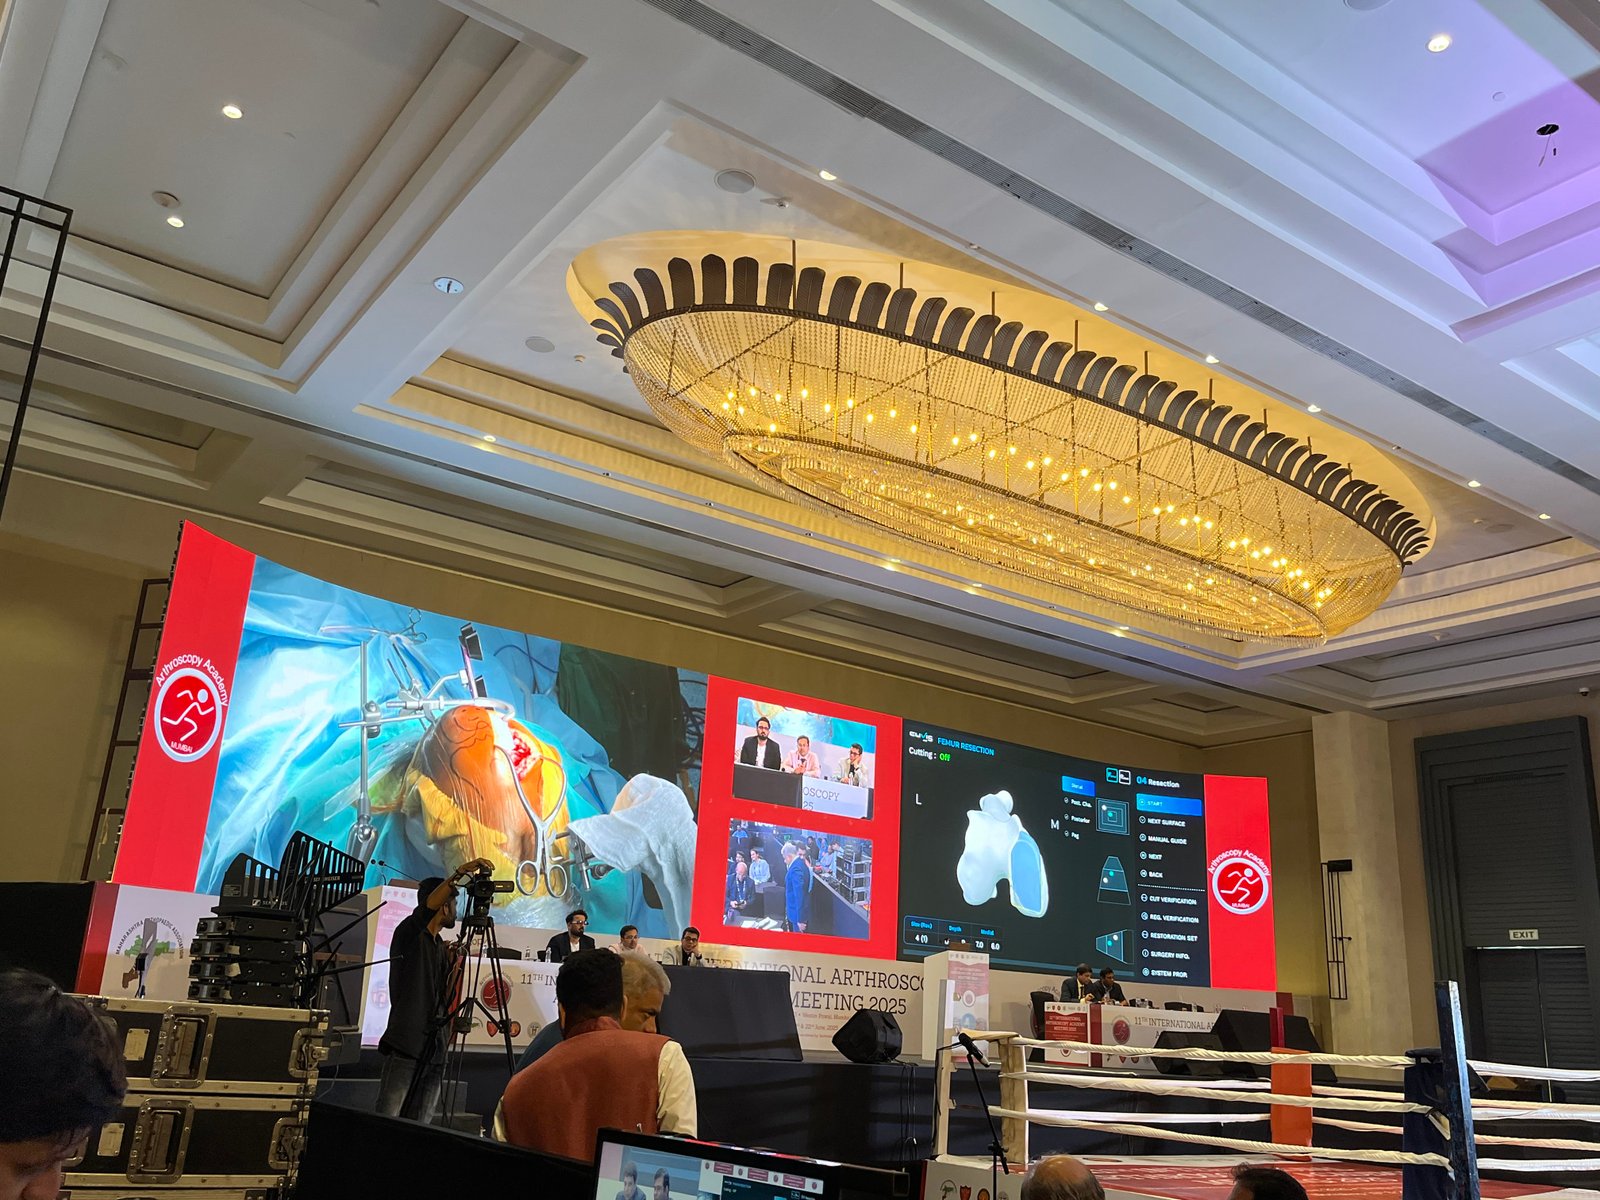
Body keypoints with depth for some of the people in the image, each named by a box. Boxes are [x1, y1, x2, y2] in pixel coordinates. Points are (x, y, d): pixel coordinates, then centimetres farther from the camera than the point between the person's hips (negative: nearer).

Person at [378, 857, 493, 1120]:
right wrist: (459, 874, -32)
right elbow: (427, 906, -23)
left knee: (421, 1127, 4)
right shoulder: (409, 935, -3)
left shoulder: (440, 946, 20)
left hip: (434, 1051, 7)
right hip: (405, 1047, -7)